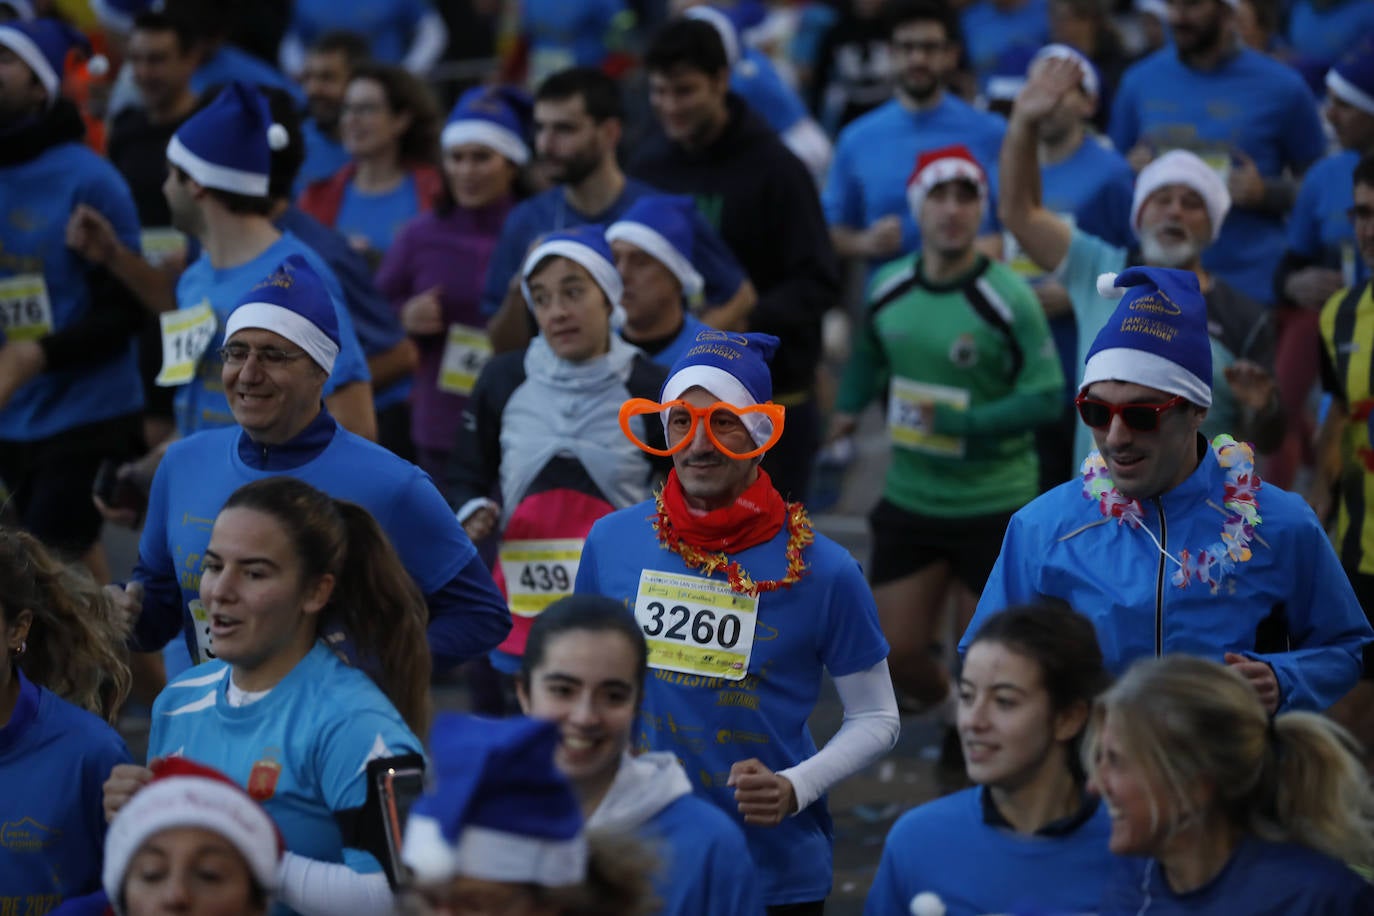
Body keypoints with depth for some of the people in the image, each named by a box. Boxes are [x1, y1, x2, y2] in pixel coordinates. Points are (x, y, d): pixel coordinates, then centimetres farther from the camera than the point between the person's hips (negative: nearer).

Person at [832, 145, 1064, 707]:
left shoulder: (1007, 298, -17)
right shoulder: (887, 288, 0)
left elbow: (1046, 398, -18)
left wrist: (957, 423, -25)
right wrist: (850, 406, 5)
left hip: (994, 506, -5)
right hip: (909, 498, 5)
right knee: (897, 653, 8)